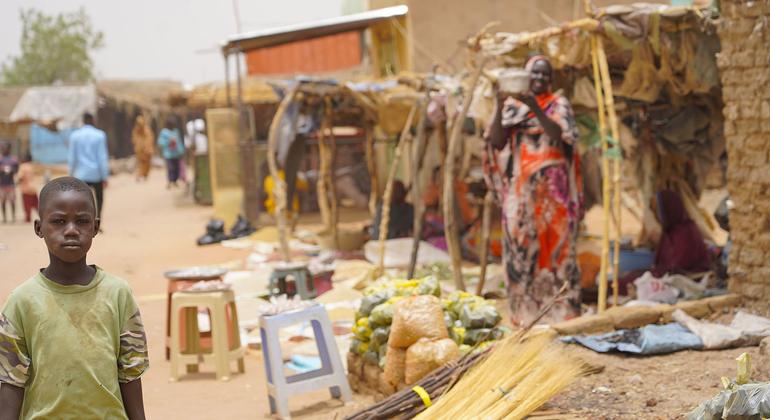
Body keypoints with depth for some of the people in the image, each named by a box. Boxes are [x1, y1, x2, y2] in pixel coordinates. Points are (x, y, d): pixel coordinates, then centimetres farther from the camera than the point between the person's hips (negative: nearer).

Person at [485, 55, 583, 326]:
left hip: (552, 187, -1)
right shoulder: (512, 105, 9)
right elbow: (496, 142, -2)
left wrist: (536, 110, -21)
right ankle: (525, 312, 4)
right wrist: (499, 109, -15)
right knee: (520, 243, -1)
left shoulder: (559, 104, 6)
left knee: (554, 242, -3)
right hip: (520, 187, 1)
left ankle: (559, 311, 1)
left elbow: (561, 135, -12)